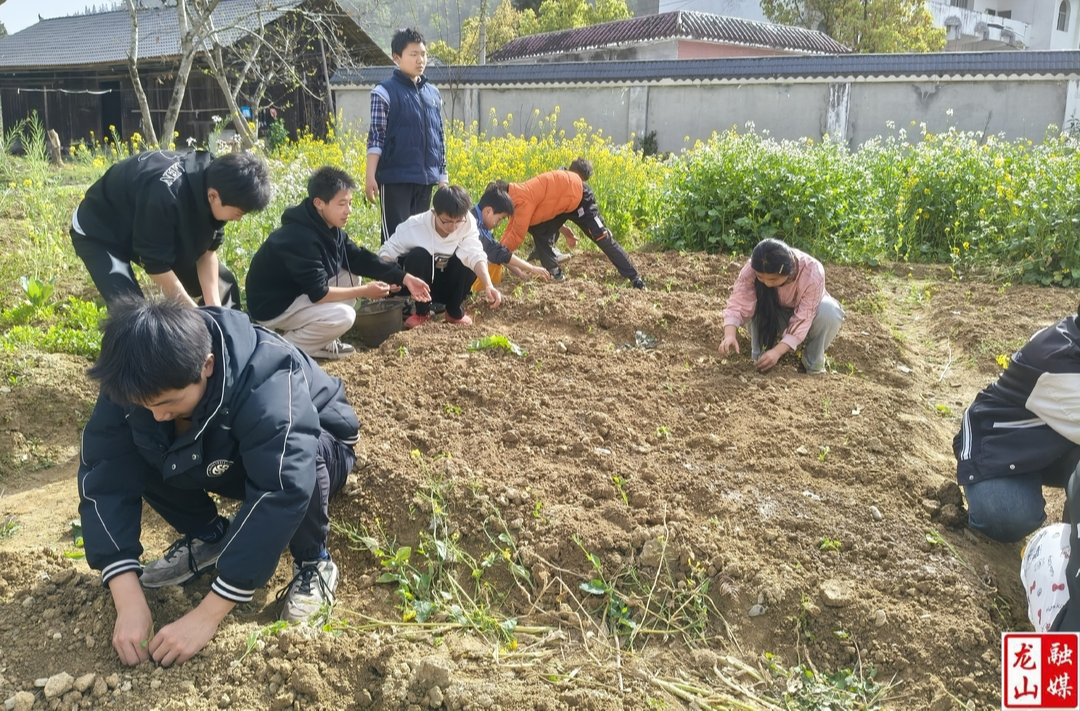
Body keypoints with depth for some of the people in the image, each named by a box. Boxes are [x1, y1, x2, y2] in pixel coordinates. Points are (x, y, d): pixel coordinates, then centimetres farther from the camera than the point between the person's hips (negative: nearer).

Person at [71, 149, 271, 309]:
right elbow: (157, 265, -30)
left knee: (221, 283, 4)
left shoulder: (216, 177, -20)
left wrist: (214, 308, -16)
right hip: (99, 233, -7)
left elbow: (207, 249, -9)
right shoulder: (165, 194, -42)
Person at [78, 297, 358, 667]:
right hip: (223, 460, 5)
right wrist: (128, 602, -34)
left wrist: (206, 616, -43)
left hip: (308, 451, -5)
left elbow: (279, 497, -44)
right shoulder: (136, 380, -24)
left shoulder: (266, 383, -40)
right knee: (126, 454, -18)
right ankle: (208, 536, 5)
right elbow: (104, 477, -24)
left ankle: (313, 562, -9)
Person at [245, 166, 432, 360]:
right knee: (342, 316, -24)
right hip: (274, 306, -9)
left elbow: (361, 259, 1)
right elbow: (318, 293, -28)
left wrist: (404, 278, -8)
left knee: (352, 277, 4)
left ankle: (320, 342, 6)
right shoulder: (300, 238, -29)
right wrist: (364, 292, -22)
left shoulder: (330, 229, -2)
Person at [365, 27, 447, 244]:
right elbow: (376, 136, -9)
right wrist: (370, 176, -18)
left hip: (425, 179, 6)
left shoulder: (433, 93, 13)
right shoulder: (385, 92, -4)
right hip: (396, 178, -6)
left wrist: (443, 177, 15)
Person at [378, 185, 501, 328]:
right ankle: (422, 312, -10)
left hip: (449, 283, 1)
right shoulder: (414, 225, -25)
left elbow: (475, 255, -35)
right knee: (417, 255, -31)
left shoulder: (467, 223, -23)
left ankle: (454, 311, -4)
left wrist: (488, 285, -51)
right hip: (420, 282, -1)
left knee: (467, 262, -28)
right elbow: (388, 251, -17)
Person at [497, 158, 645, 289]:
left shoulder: (524, 200, -30)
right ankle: (555, 272, 9)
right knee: (538, 230, -1)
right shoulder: (516, 196, -1)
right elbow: (513, 227, 9)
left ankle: (634, 277, -1)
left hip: (578, 196, -9)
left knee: (601, 237, -8)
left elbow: (517, 235, -27)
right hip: (561, 202, 9)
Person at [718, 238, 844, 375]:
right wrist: (730, 335, -54)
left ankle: (814, 363, -9)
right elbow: (738, 303, -36)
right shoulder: (752, 269, -32)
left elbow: (802, 320, -34)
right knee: (756, 306, -33)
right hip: (773, 315, 1)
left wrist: (777, 351, -45)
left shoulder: (812, 273, -36)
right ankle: (759, 357, -11)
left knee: (830, 312, -34)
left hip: (807, 313, -1)